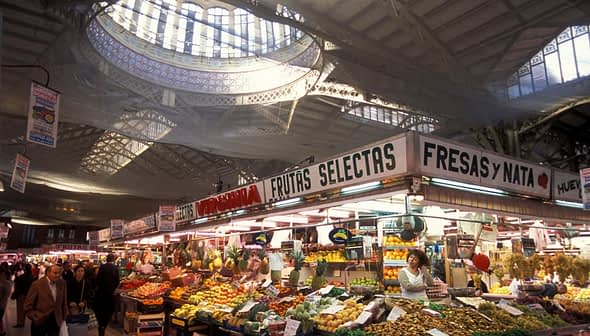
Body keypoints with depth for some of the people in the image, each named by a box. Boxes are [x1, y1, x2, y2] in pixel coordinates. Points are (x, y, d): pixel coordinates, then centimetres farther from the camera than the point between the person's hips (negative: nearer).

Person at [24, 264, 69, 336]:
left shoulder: (62, 283, -1)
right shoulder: (37, 284, -11)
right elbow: (28, 306, -7)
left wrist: (63, 317, 7)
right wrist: (36, 317, -10)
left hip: (55, 321, 2)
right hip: (39, 322, -2)